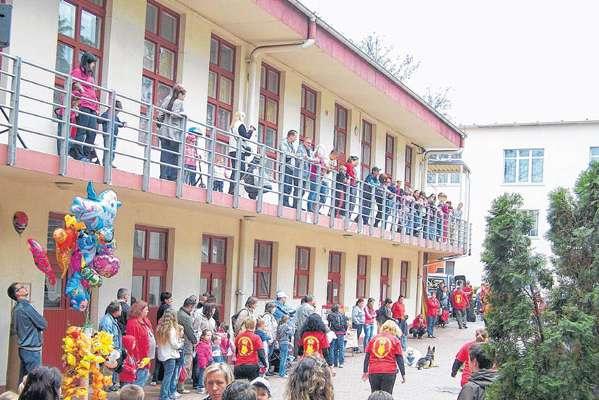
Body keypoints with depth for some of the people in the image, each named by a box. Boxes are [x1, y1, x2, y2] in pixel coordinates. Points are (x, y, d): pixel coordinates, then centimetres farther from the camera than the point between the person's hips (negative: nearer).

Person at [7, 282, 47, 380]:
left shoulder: (16, 308, 10)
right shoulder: (26, 307, -17)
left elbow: (13, 330, 20)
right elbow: (43, 324, -12)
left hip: (24, 348, 9)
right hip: (32, 349, -9)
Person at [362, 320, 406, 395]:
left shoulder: (374, 339, 10)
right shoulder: (395, 340, 3)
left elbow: (367, 357, 11)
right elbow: (399, 359, 0)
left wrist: (365, 371, 17)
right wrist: (403, 374, 4)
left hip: (373, 372, 2)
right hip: (389, 372, -2)